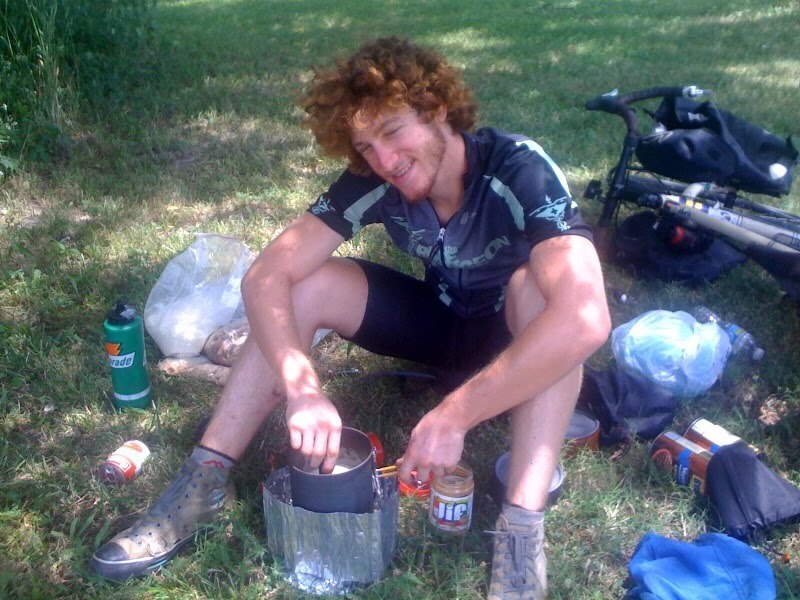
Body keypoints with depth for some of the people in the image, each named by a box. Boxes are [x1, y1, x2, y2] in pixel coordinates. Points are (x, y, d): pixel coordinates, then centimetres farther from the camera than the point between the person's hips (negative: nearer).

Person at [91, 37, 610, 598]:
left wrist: (455, 415, -46)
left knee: (538, 285, -37)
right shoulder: (372, 182, -19)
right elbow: (265, 278, -25)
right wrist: (305, 389, -40)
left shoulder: (521, 171, -31)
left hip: (519, 337, -3)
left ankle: (522, 531, -35)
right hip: (439, 316, 4)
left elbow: (587, 319, -45)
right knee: (307, 285, -18)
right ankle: (205, 480, -14)